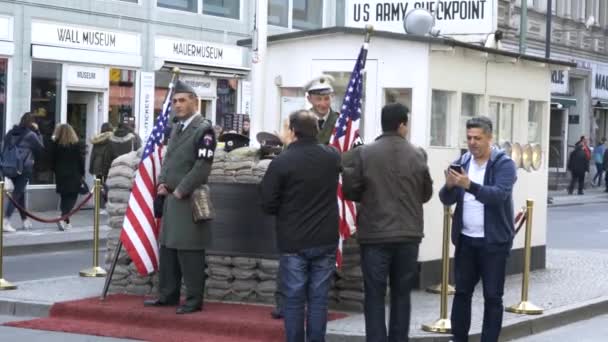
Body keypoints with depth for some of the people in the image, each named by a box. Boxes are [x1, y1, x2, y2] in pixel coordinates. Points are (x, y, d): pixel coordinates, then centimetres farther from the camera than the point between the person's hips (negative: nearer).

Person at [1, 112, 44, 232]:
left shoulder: (11, 132, 9)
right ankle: (5, 221, -18)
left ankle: (25, 220, 27)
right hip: (25, 168, -6)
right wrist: (37, 132, 5)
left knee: (20, 192, 20)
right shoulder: (31, 135, -8)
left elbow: (5, 148, 10)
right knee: (17, 193, -5)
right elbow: (41, 148, 3)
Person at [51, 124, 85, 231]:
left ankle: (66, 221, 17)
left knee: (64, 198, 14)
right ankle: (63, 218, -22)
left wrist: (55, 172, 13)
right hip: (74, 176, -2)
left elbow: (52, 160, 1)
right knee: (72, 198, -2)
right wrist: (82, 174, 7)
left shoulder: (55, 145, -1)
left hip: (60, 175, 3)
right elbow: (81, 161, -2)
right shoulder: (77, 145, -4)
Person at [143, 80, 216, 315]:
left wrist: (180, 191, -15)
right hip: (171, 198, 9)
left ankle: (194, 300, 1)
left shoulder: (204, 129, -10)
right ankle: (168, 295, 23)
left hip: (189, 199, -9)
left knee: (189, 251, -6)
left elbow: (202, 167, -16)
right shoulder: (176, 128, 16)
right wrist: (162, 183, 6)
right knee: (167, 247, 13)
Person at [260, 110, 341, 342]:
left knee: (293, 299, 6)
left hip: (293, 242, -3)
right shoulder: (332, 157, 0)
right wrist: (291, 145, 26)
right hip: (326, 240, 3)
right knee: (319, 298, 7)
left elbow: (267, 205, -9)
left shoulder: (281, 162, -14)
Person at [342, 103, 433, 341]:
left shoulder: (363, 154, -8)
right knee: (401, 294, 12)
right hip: (409, 234, 2)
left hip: (375, 234, -2)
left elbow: (349, 190, -3)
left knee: (375, 296, 3)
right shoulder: (418, 155, -1)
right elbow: (426, 194, 7)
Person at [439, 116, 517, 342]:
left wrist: (470, 185, -37)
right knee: (462, 292, 9)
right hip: (465, 240, 5)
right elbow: (447, 199, 2)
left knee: (492, 296, 1)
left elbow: (499, 195, -24)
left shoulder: (504, 164, -8)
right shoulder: (461, 163, 7)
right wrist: (449, 186, -20)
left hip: (494, 241, -4)